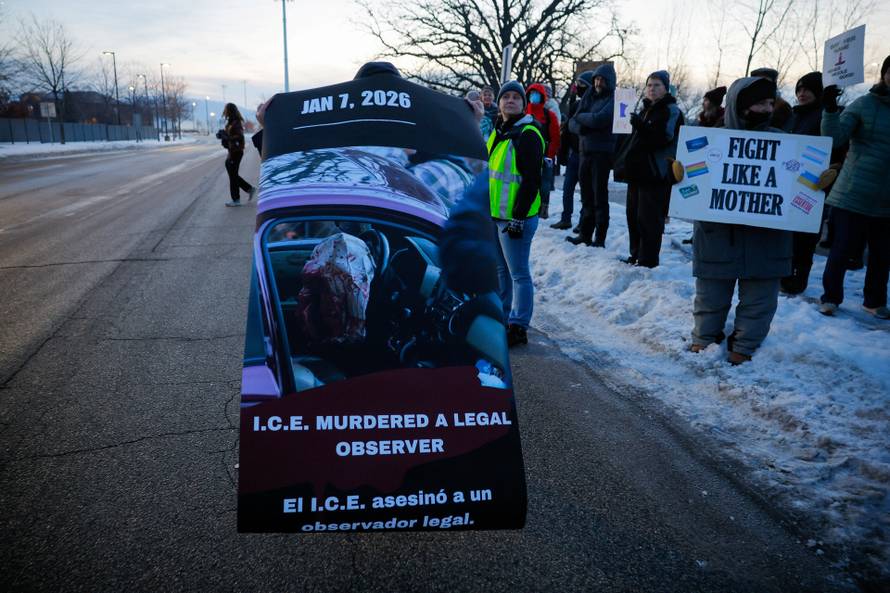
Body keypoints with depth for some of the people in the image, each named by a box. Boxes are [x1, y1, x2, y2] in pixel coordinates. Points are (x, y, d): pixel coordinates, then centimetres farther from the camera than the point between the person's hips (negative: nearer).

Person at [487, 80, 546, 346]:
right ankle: (502, 317, 31)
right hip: (494, 214, 9)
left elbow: (531, 180, -18)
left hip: (515, 217, -9)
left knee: (518, 273, -1)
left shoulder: (527, 135, -13)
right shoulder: (497, 132, 14)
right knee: (499, 269, 17)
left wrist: (518, 217, -20)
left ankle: (518, 328, 7)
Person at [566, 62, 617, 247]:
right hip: (585, 150, 6)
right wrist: (582, 128, -11)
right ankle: (585, 233, 18)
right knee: (586, 194, 10)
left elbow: (599, 119, -20)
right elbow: (572, 123, 11)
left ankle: (600, 238, 3)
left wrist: (581, 117, -3)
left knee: (599, 195, -2)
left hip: (602, 152, -6)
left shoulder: (613, 99, -6)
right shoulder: (588, 97, 14)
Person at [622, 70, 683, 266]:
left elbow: (664, 137, -20)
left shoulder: (671, 110, -5)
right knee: (633, 214, 12)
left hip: (655, 174, -9)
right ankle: (636, 254, 22)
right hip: (638, 171, 9)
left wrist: (640, 125, -28)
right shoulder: (645, 109, 20)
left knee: (648, 218, -9)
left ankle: (647, 259, -3)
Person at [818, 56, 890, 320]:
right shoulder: (864, 104, -3)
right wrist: (830, 110, -25)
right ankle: (831, 297, 16)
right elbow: (834, 137, -11)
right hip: (853, 195, -4)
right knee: (842, 249, 1)